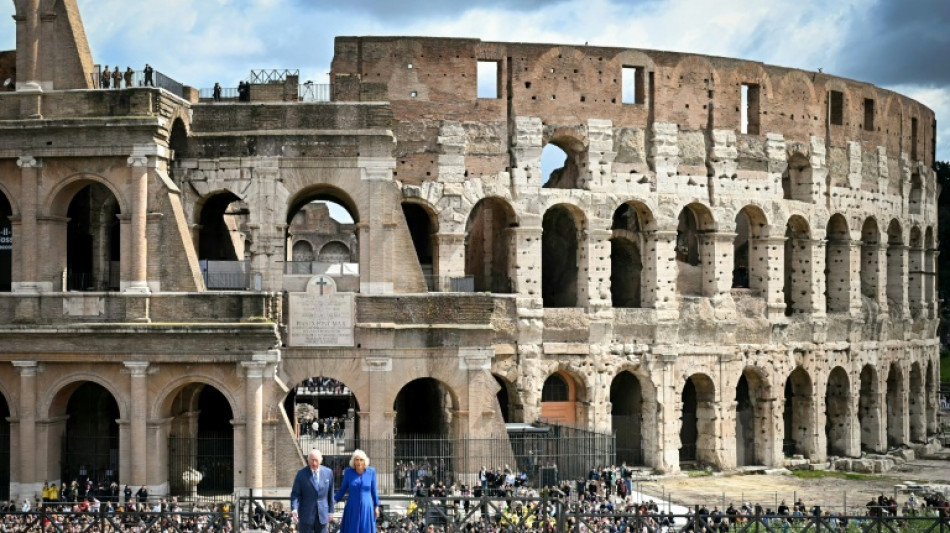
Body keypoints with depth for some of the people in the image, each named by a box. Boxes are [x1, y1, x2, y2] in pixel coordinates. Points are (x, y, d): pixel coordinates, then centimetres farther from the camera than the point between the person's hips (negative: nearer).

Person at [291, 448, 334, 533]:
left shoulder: (328, 473, 2)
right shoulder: (301, 474, -5)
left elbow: (330, 493, 10)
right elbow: (295, 494, -6)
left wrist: (330, 511, 12)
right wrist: (294, 509, -22)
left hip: (322, 515, 2)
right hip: (306, 515, -2)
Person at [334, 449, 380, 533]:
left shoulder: (371, 472, -3)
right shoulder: (348, 472, -5)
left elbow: (374, 490, 5)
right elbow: (343, 488, 5)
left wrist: (376, 507, 6)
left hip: (366, 509, 0)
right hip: (352, 509, 0)